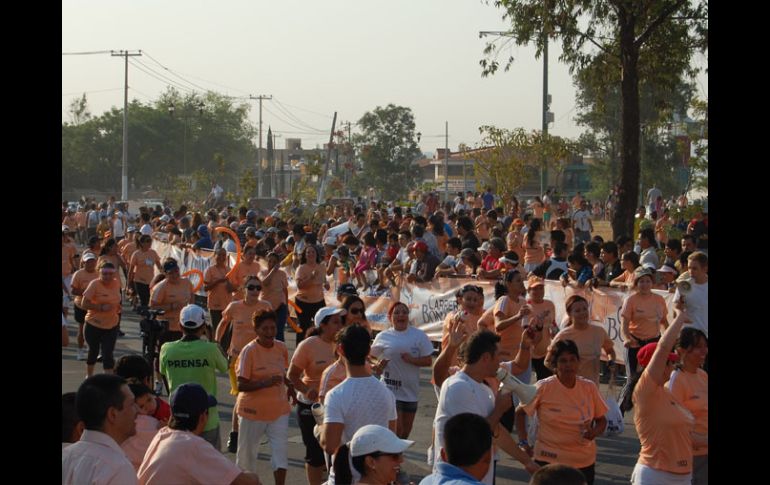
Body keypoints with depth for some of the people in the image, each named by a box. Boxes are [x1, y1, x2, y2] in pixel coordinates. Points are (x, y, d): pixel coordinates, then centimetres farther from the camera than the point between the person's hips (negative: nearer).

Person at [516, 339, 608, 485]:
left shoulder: (590, 388, -1)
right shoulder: (543, 388, -11)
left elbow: (601, 420, 9)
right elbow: (520, 413, 1)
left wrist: (594, 432, -12)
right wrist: (523, 443, -7)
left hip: (585, 462, 3)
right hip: (549, 461, -3)